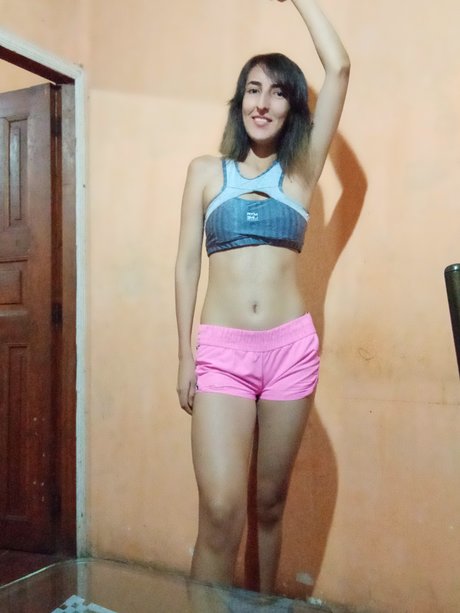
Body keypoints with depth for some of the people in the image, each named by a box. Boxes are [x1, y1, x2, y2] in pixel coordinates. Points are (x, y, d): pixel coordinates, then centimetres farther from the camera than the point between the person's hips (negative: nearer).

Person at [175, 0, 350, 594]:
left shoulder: (300, 170, 9)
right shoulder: (206, 171, 10)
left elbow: (338, 67, 6)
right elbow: (186, 263, 7)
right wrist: (185, 353, 2)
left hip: (291, 347, 1)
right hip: (221, 348, -1)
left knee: (270, 502, 11)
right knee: (221, 510, -11)